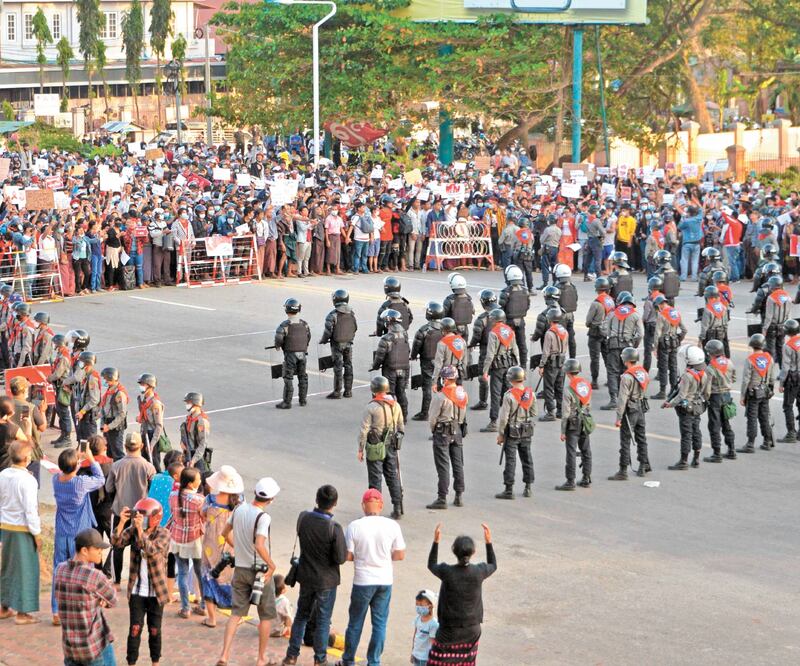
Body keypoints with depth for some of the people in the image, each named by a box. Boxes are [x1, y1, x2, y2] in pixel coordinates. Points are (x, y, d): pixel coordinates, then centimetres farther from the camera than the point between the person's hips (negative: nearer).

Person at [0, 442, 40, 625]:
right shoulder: (27, 479, -18)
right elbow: (30, 509, -18)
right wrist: (37, 533, -10)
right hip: (22, 529, -7)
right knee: (25, 569, 3)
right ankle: (22, 612, 6)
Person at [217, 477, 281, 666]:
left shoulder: (239, 509, -1)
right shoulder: (263, 517, -21)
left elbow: (226, 533, 11)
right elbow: (259, 546, -31)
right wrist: (272, 565, -18)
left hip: (240, 570, 5)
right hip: (260, 571, -5)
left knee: (236, 614, 9)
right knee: (266, 616, 11)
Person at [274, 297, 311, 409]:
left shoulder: (285, 324, -15)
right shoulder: (304, 324, 3)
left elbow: (279, 337, -22)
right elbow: (308, 336, 10)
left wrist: (278, 346, -2)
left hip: (290, 354, -5)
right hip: (302, 353, 5)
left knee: (288, 379, 0)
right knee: (302, 377, 15)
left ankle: (287, 402, 1)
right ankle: (303, 400, 20)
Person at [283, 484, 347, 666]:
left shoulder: (303, 518, -13)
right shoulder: (334, 529, -26)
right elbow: (341, 558, -20)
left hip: (306, 576, 4)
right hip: (327, 579, -4)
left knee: (302, 615, 21)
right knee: (323, 620, 11)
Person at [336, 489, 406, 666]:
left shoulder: (354, 527, -12)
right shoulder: (392, 526, -7)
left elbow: (347, 556, -10)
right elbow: (400, 555, -2)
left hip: (362, 581, -1)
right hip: (385, 580, 1)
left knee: (355, 623, 14)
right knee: (380, 623, 10)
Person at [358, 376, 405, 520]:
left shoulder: (371, 407, -15)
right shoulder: (395, 405, 2)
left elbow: (364, 430, -13)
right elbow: (401, 427, 11)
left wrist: (360, 449, -5)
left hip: (375, 448, -5)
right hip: (392, 446, 5)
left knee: (375, 479, 1)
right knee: (393, 477, 13)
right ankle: (397, 509, 16)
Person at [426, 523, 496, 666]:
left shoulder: (447, 572, -18)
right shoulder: (479, 572, -12)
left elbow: (431, 565, 6)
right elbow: (493, 566, 14)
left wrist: (436, 541, 8)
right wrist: (488, 542, 15)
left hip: (449, 631, -3)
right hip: (472, 630, 3)